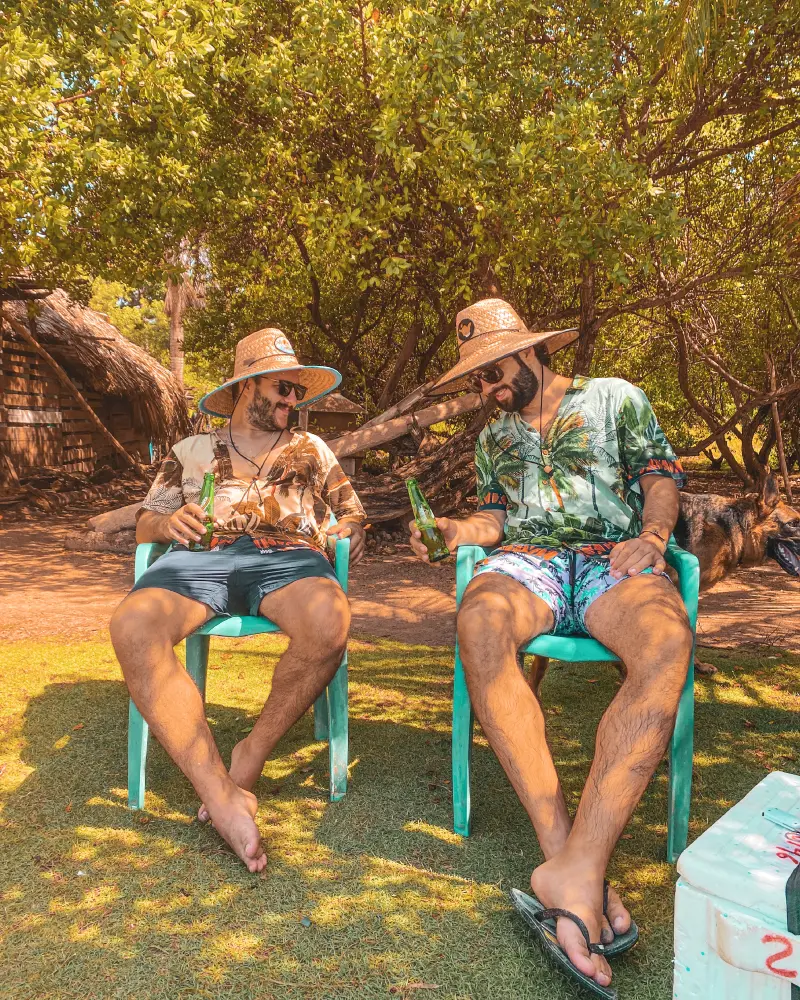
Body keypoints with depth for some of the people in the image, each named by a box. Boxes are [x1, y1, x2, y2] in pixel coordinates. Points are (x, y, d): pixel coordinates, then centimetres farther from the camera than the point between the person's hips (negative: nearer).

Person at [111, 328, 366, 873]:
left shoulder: (313, 450, 29)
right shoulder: (191, 450, 27)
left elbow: (352, 512, 28)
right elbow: (143, 525, 21)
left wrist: (348, 532, 5)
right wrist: (167, 522, -2)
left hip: (286, 555, 0)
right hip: (200, 557, 0)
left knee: (329, 621, -38)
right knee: (133, 627, -35)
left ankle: (251, 757, -16)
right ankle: (221, 794, -32)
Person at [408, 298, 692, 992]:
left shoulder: (615, 398, 17)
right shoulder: (492, 439, 27)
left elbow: (662, 475, 11)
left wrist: (652, 537, -9)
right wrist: (452, 531, -1)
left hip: (614, 558, -1)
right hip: (528, 561, 2)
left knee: (666, 641, -38)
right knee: (479, 623, -37)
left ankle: (575, 866, -45)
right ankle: (560, 842, -37)